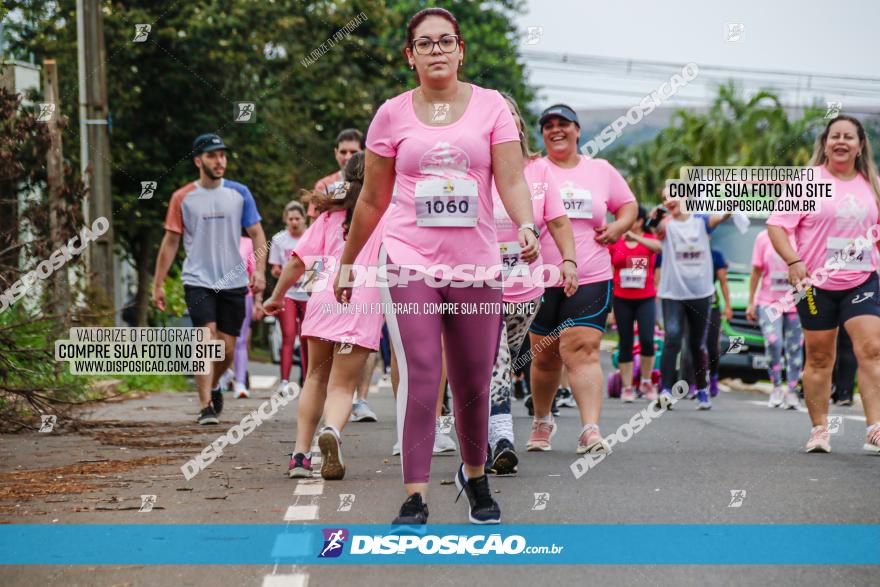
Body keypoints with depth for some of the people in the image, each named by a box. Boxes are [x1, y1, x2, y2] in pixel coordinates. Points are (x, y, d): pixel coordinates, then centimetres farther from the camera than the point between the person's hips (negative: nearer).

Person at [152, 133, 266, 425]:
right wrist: (158, 285, 3)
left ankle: (213, 387, 35)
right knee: (207, 339, -17)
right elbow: (170, 241, 5)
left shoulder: (239, 193, 5)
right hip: (198, 281, -2)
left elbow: (256, 233, 8)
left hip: (233, 282, 2)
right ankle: (205, 407, -13)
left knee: (227, 349, 5)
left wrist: (260, 270, -6)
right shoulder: (182, 198, 1)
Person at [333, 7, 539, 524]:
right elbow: (373, 200, 13)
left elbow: (512, 180, -3)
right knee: (420, 378, -14)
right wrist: (347, 262, 15)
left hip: (477, 265, 1)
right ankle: (415, 498, -12)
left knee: (474, 385, 8)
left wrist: (526, 226, -22)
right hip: (410, 262, -1)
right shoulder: (393, 114, 5)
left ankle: (475, 475, 34)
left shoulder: (490, 105, 4)